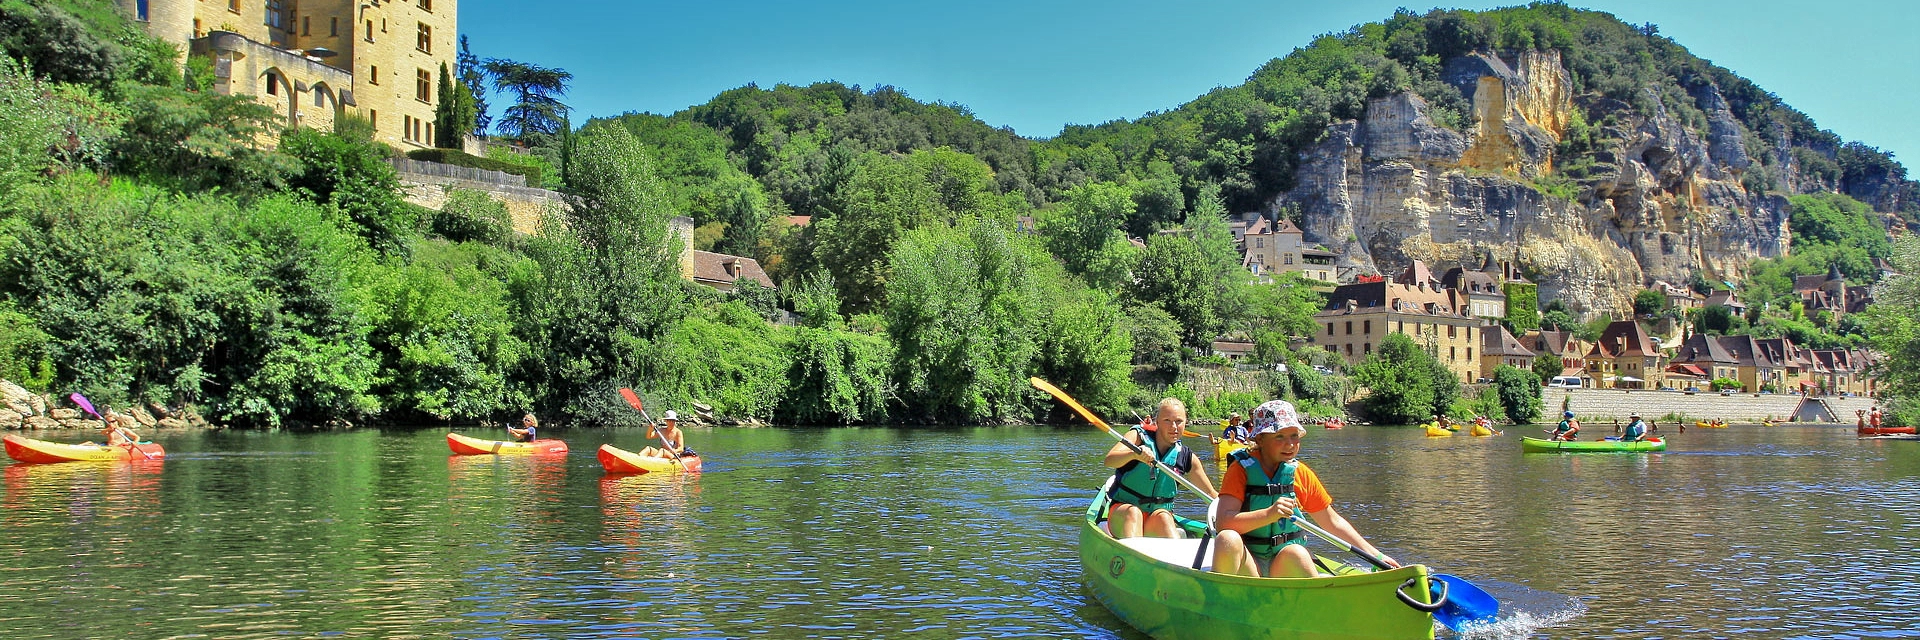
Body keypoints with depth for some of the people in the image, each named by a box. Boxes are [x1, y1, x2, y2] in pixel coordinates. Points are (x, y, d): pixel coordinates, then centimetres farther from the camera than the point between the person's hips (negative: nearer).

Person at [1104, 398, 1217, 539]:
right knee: (1133, 512, -35)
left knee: (1163, 517, -31)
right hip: (1122, 511, -2)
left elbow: (1211, 496, 15)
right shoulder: (1139, 436, -4)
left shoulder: (1186, 457, 6)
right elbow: (1109, 461, -22)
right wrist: (1134, 454, -41)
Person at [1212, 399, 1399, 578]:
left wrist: (1376, 555, 13)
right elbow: (1222, 522, -18)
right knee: (1228, 539, -34)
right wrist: (1269, 514, -31)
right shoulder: (1241, 469, -5)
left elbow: (1333, 522, 17)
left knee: (1295, 553, -32)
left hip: (1287, 566, 3)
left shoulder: (1301, 474, 7)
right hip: (1246, 565, -3)